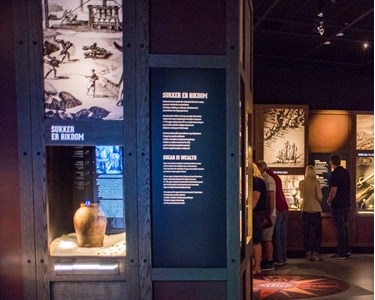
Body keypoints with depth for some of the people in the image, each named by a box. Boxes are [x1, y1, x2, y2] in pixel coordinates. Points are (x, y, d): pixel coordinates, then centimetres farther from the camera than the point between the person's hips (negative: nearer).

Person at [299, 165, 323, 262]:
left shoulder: (301, 183, 0)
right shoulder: (316, 182, -10)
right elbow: (319, 196, -11)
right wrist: (320, 201, 10)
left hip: (305, 209, 3)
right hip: (315, 209, -3)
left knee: (306, 233, 10)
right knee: (317, 233, 6)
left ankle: (308, 253, 13)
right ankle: (315, 253, 2)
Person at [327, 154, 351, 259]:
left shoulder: (334, 174, -16)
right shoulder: (346, 172, 10)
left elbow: (334, 190, -20)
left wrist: (329, 200, -4)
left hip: (337, 205, -8)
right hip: (346, 204, 8)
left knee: (339, 228, -3)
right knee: (345, 226, 16)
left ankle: (341, 253, 2)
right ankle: (347, 250, 21)